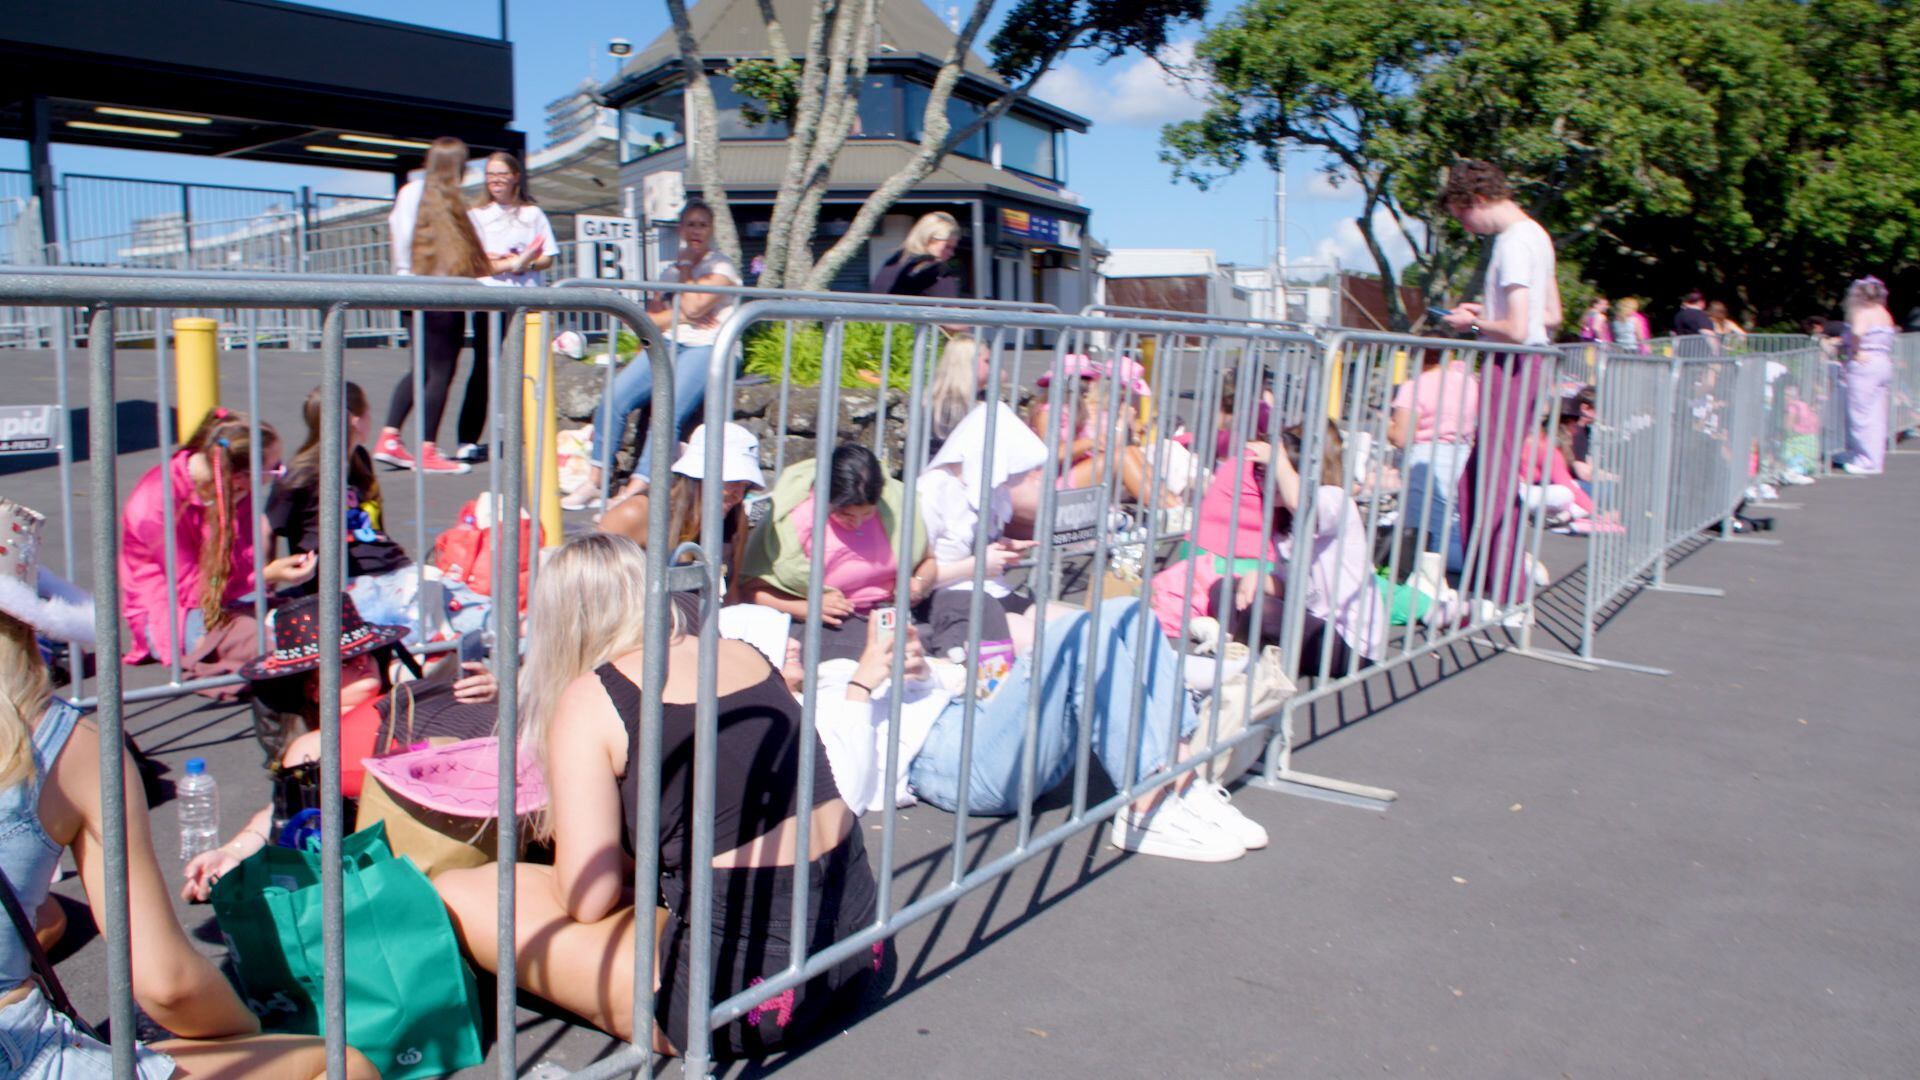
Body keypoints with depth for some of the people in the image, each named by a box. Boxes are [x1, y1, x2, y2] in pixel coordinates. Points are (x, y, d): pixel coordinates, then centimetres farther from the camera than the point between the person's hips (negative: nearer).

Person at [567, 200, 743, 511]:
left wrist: (685, 268, 1)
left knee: (668, 412, -29)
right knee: (614, 398, -17)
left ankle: (636, 490, -32)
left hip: (706, 349, -5)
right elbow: (650, 320, 13)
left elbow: (694, 307, -11)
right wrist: (681, 316, -5)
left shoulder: (721, 267, 5)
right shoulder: (670, 272, 23)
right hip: (666, 346, 5)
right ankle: (595, 482, -13)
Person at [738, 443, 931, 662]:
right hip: (827, 625, -3)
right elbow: (749, 589, -9)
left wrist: (918, 583, -10)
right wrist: (809, 608, -22)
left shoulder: (895, 500, -3)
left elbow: (926, 559, 13)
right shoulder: (793, 519, -13)